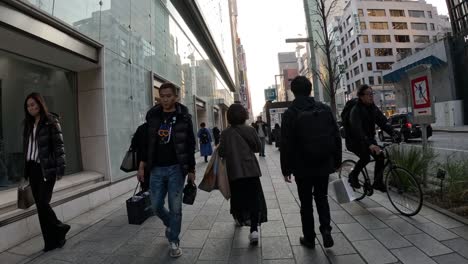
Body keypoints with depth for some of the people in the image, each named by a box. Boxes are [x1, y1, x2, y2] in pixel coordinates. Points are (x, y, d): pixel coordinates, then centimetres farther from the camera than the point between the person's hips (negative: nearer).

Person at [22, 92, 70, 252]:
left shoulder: (51, 122, -6)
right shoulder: (28, 124, 13)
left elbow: (59, 146, -11)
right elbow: (26, 147, 13)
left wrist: (60, 169, -15)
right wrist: (25, 170, 11)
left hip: (47, 169, -6)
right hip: (32, 169, 6)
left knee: (43, 204, -8)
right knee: (39, 205, 7)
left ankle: (60, 229, 17)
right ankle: (51, 240, 18)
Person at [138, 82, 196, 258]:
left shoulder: (184, 117, -4)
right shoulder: (153, 116, 4)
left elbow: (190, 146, -2)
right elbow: (146, 142, 10)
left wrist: (191, 170, -2)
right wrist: (142, 165, 7)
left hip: (176, 169, -3)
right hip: (156, 169, 3)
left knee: (175, 207, 3)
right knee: (156, 206, 10)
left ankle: (174, 242, 23)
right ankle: (170, 224, 42)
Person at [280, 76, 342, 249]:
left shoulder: (290, 114, -11)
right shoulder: (325, 109, 1)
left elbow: (286, 145, -12)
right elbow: (336, 138, 4)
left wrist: (286, 169, -3)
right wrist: (337, 161, 13)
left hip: (303, 168, -3)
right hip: (324, 164, 3)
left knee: (306, 203, 12)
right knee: (322, 197, 22)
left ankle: (309, 238, 24)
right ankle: (326, 229, 8)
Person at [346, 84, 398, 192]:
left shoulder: (373, 108, 0)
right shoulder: (355, 110, -23)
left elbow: (383, 121, -8)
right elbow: (358, 130, -35)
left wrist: (394, 134, -24)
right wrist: (370, 144, -47)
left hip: (368, 138, 6)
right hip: (354, 141, -6)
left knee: (380, 156, -9)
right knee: (365, 157, -25)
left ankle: (378, 182, 7)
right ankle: (353, 176, -1)